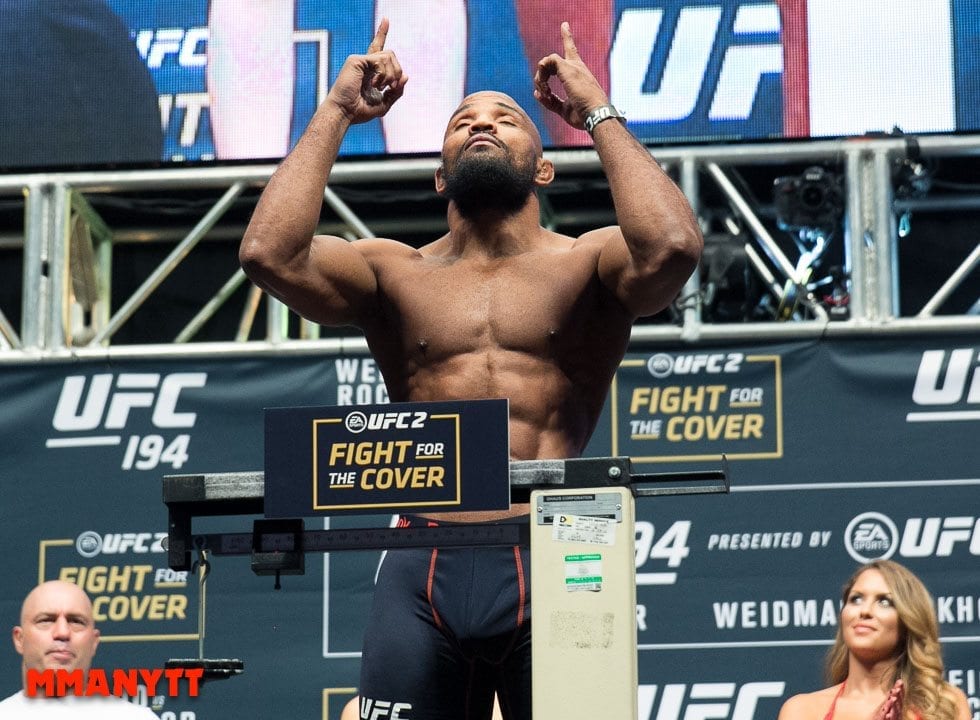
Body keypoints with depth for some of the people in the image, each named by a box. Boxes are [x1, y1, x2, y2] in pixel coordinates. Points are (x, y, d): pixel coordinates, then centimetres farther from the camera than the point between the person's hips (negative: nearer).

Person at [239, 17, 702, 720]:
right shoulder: (397, 273, 16)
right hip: (420, 577, 2)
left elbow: (673, 246, -12)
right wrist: (337, 112, 7)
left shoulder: (585, 263, 11)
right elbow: (269, 252, -2)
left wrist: (598, 113, 0)